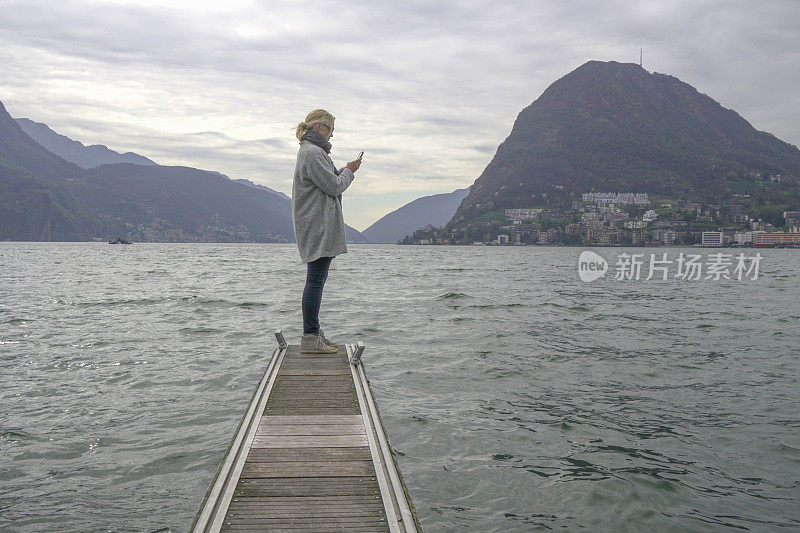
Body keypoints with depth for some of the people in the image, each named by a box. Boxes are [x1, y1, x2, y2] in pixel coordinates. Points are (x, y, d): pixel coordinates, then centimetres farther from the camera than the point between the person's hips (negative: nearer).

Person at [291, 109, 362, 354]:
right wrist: (348, 172, 3)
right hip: (319, 226, -11)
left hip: (315, 226, 11)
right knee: (316, 279, -10)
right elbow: (334, 186, -14)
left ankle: (314, 332, 18)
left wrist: (344, 171, 13)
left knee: (316, 279, 12)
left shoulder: (310, 150, 22)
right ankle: (310, 338, -8)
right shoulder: (313, 153, -13)